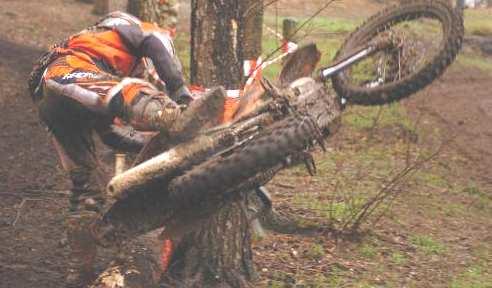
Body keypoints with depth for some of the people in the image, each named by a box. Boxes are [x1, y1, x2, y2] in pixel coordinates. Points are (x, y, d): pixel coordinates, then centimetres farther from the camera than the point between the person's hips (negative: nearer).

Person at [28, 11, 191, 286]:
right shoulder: (129, 26, 27)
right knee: (135, 95, -28)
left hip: (49, 106, 7)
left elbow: (110, 131, 32)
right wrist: (180, 91, -9)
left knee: (89, 184, 12)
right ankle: (178, 119, -60)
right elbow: (157, 44, 0)